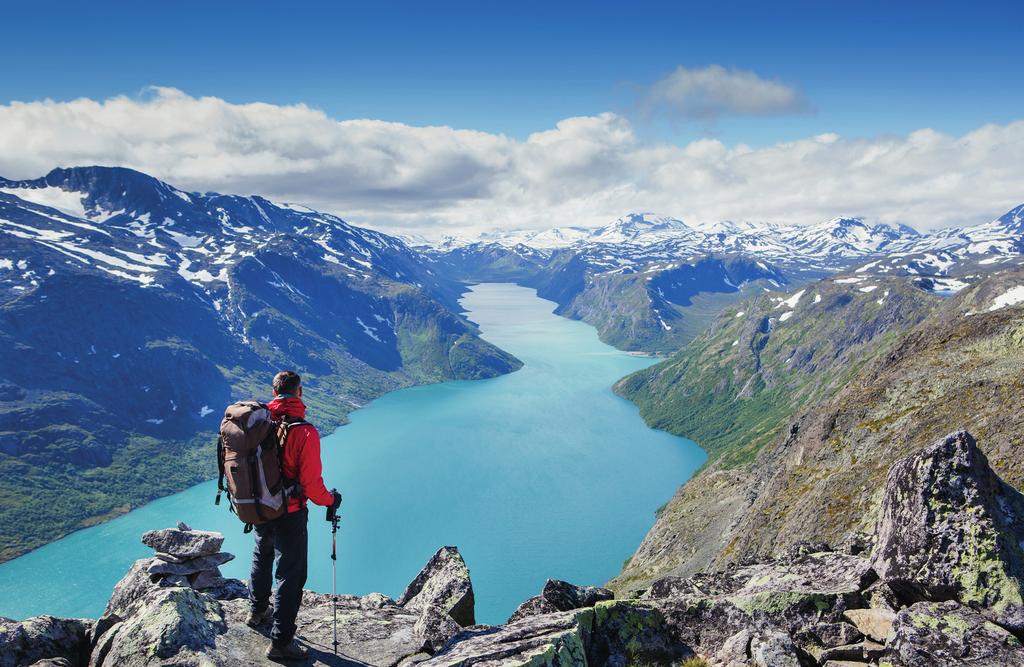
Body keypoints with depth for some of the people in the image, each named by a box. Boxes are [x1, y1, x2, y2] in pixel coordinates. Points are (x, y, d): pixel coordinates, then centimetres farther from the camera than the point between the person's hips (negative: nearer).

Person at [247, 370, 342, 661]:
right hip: (290, 514, -6)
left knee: (261, 558, 30)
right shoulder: (305, 432, -25)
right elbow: (311, 484, -24)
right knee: (290, 574, 7)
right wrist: (331, 500, -3)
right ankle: (280, 642, 15)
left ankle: (257, 610, 51)